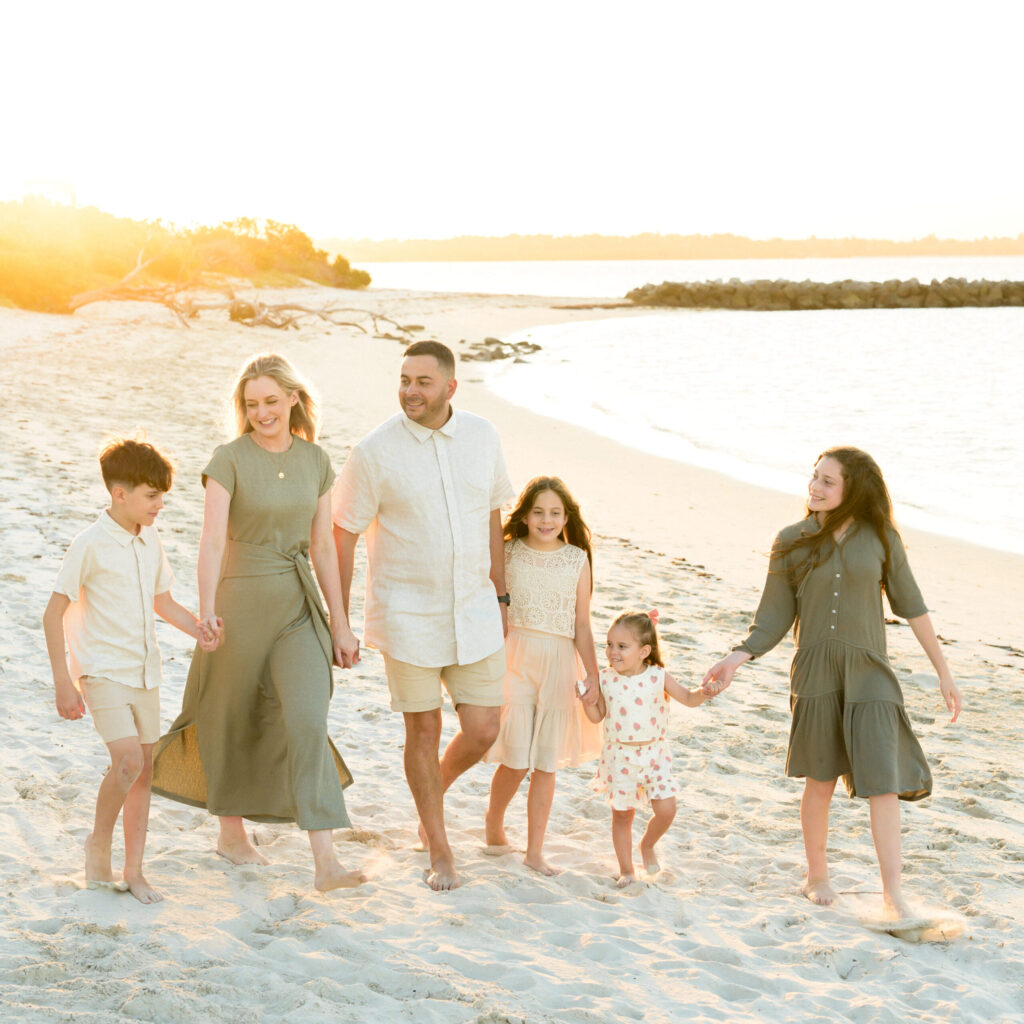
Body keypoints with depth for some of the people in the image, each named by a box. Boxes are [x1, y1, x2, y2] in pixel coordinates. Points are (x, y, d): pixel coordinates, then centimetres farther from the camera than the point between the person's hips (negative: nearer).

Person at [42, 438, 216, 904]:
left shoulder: (150, 541, 5)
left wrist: (196, 627, -2)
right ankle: (99, 841, 5)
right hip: (102, 671, -6)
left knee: (144, 770, 8)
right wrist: (63, 683, -14)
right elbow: (54, 614, -11)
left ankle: (134, 870, 19)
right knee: (128, 760, -20)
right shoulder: (90, 545, -14)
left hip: (145, 672, 6)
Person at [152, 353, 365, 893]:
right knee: (234, 721, 12)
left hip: (299, 606, 3)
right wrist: (206, 610, -33)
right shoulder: (229, 459, -9)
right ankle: (231, 832, 35)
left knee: (307, 721, -12)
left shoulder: (316, 460, 4)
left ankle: (325, 862, -15)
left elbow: (323, 547, 9)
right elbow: (212, 540, -19)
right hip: (241, 600, -2)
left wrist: (339, 624, 8)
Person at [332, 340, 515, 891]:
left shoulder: (482, 437, 0)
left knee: (482, 731, 4)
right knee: (424, 731, 5)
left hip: (474, 613, 3)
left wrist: (500, 596, 13)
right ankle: (439, 851, 22)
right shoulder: (374, 451, -11)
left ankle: (435, 791, 37)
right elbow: (342, 538, -5)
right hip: (408, 614, -3)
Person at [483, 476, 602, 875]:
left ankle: (535, 851, 17)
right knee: (517, 759, -5)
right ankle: (494, 819, 25)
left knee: (546, 763, 6)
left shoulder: (578, 560, 2)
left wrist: (593, 674, 2)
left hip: (559, 663, 2)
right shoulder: (507, 554, -1)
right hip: (514, 658, -2)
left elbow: (581, 625, 5)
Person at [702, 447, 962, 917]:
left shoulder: (880, 538, 1)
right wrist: (736, 659, -12)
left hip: (868, 671, 0)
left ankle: (892, 892, -3)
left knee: (882, 780, -8)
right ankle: (816, 876, 28)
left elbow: (911, 606, 6)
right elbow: (775, 619, 3)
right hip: (815, 670, 0)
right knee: (821, 781, 9)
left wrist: (943, 673, 7)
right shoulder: (792, 542, 1)